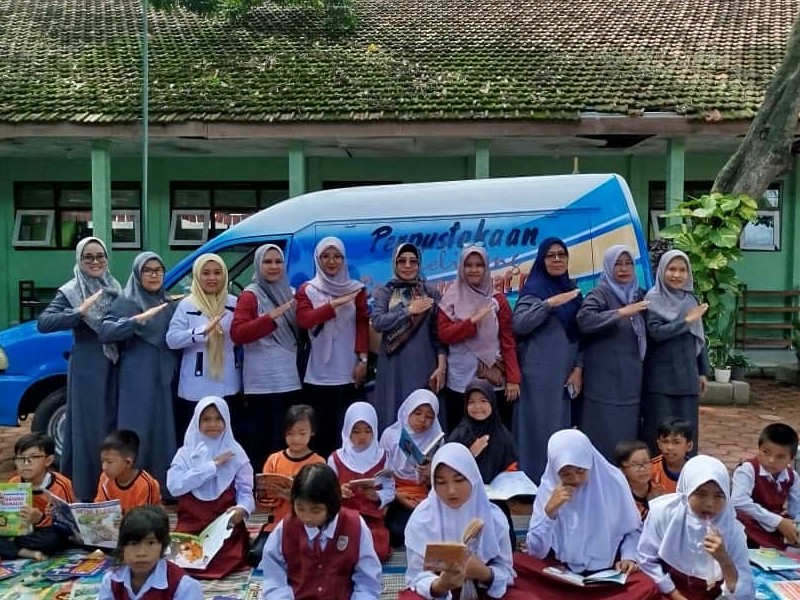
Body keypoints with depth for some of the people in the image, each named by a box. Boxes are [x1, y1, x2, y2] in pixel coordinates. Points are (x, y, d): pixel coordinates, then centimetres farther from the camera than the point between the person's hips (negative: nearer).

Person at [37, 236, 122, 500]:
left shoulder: (114, 288, 9)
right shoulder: (70, 291, -7)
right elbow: (43, 323, -19)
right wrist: (79, 313, -30)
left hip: (115, 367, 5)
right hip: (87, 369, -5)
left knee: (114, 423, 10)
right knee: (89, 426, -2)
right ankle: (86, 491, 6)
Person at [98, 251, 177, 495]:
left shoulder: (169, 305, 15)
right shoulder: (126, 302, -1)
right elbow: (104, 331, -16)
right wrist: (139, 319, -27)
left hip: (165, 379, 5)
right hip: (137, 380, -5)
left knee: (164, 432, 6)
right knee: (137, 433, -5)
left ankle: (163, 488, 14)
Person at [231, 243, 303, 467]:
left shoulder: (288, 293, 16)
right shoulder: (251, 295, -4)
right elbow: (237, 334, -17)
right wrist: (271, 317, -24)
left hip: (290, 378, 7)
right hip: (264, 382, -7)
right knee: (264, 438, -6)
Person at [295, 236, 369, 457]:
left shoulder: (356, 289, 9)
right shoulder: (307, 290, 6)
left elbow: (363, 325, 3)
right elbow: (304, 320, -11)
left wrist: (363, 359, -7)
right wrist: (335, 304, -18)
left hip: (348, 373, 1)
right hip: (317, 375, -1)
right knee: (320, 430, 3)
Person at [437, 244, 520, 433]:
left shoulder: (497, 298, 4)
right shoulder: (451, 298, 4)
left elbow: (508, 340, 2)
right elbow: (444, 334, -5)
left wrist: (513, 378, -6)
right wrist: (473, 321, -18)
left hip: (494, 378, 0)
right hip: (460, 379, 0)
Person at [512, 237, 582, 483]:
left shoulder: (571, 290, 15)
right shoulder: (535, 288, -3)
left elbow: (579, 333, 16)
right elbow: (519, 324, -17)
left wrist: (578, 368, 5)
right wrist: (549, 303, -26)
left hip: (567, 374, 6)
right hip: (540, 374, -6)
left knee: (562, 428, 9)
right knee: (540, 428, -4)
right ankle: (535, 482, 5)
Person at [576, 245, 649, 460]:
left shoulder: (639, 294, 14)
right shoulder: (600, 294, -5)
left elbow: (646, 332, 27)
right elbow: (583, 319, -24)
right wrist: (621, 312, -27)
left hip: (632, 376, 6)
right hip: (605, 377, -6)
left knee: (628, 430, 8)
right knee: (605, 432, -5)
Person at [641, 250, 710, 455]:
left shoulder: (691, 299, 10)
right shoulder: (653, 299, -5)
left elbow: (699, 338, 14)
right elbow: (656, 332, -18)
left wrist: (703, 371, 13)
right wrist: (686, 320, -18)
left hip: (687, 375, 5)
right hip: (661, 376, -5)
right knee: (660, 431, 0)